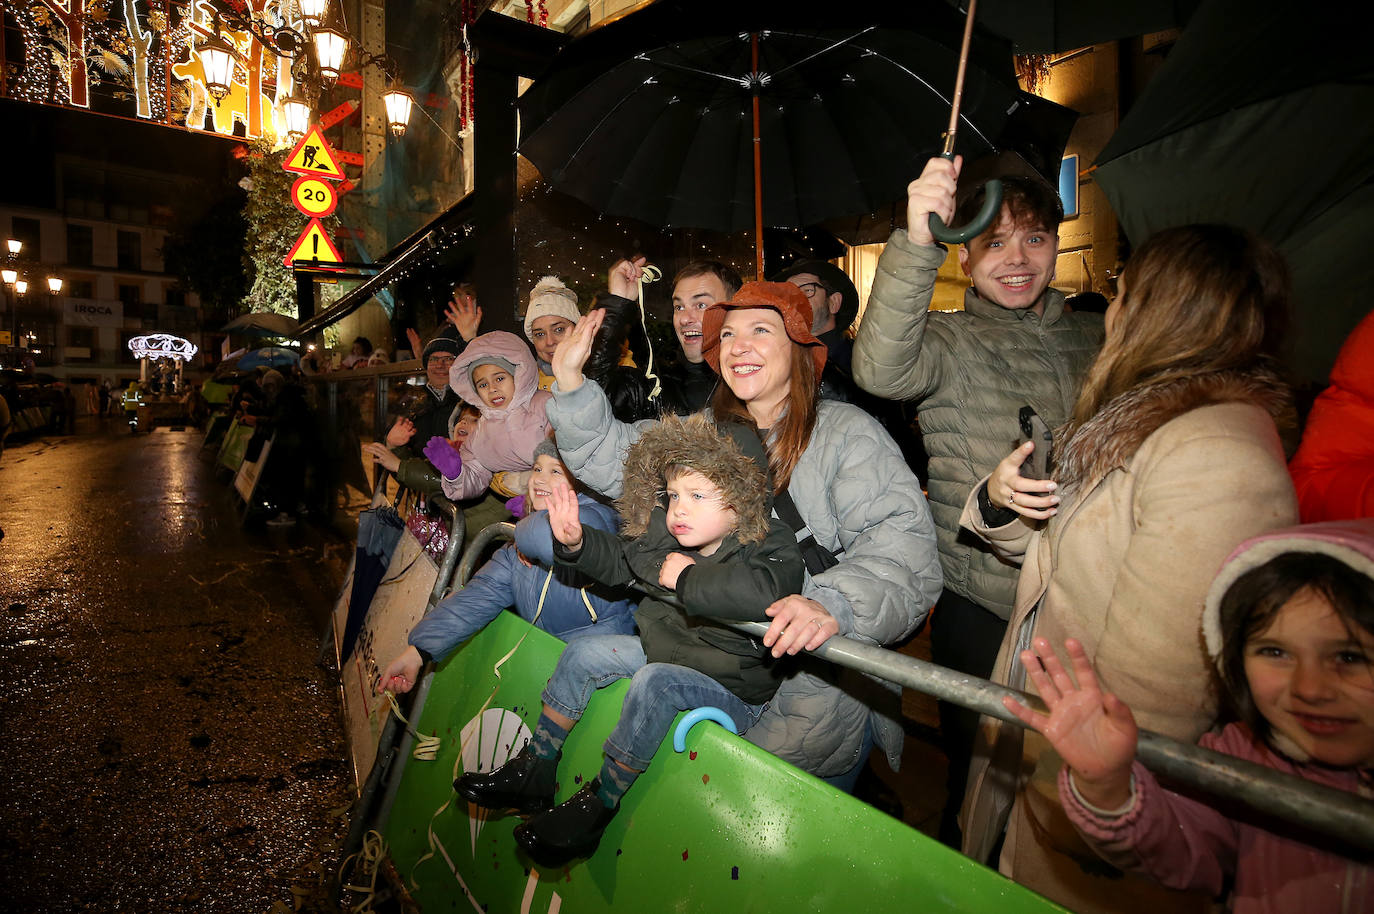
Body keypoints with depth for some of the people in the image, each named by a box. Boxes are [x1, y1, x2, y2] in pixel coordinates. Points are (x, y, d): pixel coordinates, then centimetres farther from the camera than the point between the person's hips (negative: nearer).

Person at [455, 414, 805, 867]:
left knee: (654, 681, -32)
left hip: (734, 689, -8)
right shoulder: (667, 537, -5)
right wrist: (576, 542, -9)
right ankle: (533, 774, 13)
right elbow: (620, 560, 12)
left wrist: (687, 578, -35)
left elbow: (765, 593, -49)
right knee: (582, 654, 2)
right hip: (664, 650, 8)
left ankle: (599, 805, -12)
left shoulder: (770, 546, -26)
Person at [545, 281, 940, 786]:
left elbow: (902, 546, -20)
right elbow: (617, 458, 4)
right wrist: (571, 383, -7)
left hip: (821, 678, -4)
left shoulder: (846, 432, -8)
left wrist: (833, 605, -37)